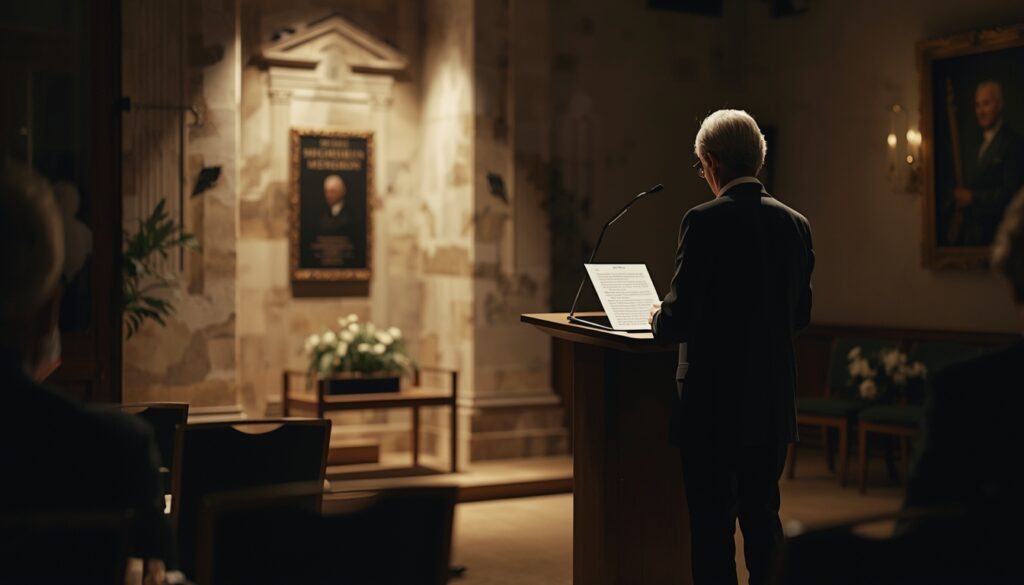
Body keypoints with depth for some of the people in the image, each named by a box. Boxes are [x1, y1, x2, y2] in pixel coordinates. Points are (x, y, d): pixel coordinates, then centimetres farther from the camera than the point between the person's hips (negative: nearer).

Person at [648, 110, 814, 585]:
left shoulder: (705, 221, -14)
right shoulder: (795, 224, 5)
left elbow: (679, 319, -16)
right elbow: (801, 314, 12)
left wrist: (658, 318, 6)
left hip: (712, 402, -6)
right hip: (773, 403, 6)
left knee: (712, 527, 2)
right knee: (762, 519, 16)